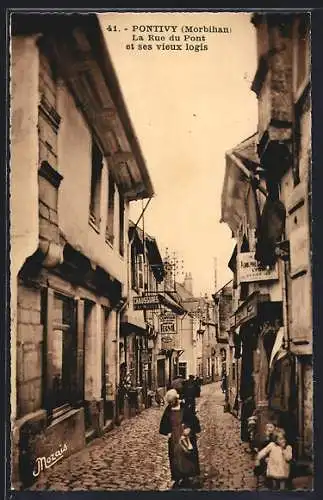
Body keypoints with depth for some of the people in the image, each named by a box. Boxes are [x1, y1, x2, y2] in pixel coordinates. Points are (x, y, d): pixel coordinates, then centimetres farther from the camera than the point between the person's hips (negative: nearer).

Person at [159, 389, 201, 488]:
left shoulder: (185, 408, -13)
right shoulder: (168, 410, -2)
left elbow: (195, 421, -11)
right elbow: (163, 424, 10)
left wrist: (189, 429, -23)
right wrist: (167, 432, -2)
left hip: (185, 437, -3)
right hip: (174, 439, 3)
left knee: (186, 456, 5)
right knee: (176, 458, 7)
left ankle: (186, 477, 20)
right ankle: (177, 478, 19)